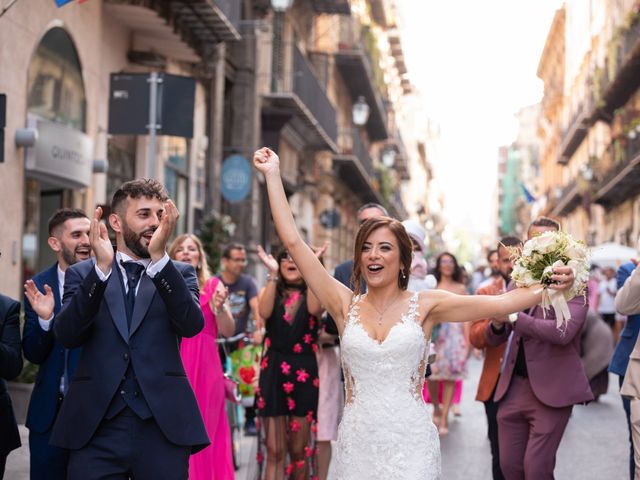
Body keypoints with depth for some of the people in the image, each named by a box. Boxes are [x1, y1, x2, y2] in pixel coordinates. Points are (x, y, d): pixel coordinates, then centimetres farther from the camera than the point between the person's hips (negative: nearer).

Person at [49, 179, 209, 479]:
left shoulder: (179, 273, 9)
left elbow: (192, 325, -9)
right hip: (96, 428, 0)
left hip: (162, 425, 1)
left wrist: (160, 257, -20)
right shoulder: (82, 273, 9)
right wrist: (101, 267, -18)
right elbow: (66, 335, -6)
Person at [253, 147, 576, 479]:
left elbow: (499, 304, -6)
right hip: (357, 442, 1)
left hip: (410, 443, -1)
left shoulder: (425, 305, 1)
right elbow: (294, 242, 1)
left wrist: (550, 286, -20)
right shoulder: (345, 306, 4)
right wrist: (273, 174, 2)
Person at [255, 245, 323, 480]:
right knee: (275, 451, -2)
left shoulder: (313, 293, 6)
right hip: (273, 371, 0)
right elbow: (264, 312, -13)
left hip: (304, 373, 0)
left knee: (299, 451, 8)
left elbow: (315, 309, -18)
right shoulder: (269, 290, 9)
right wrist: (272, 274, -14)